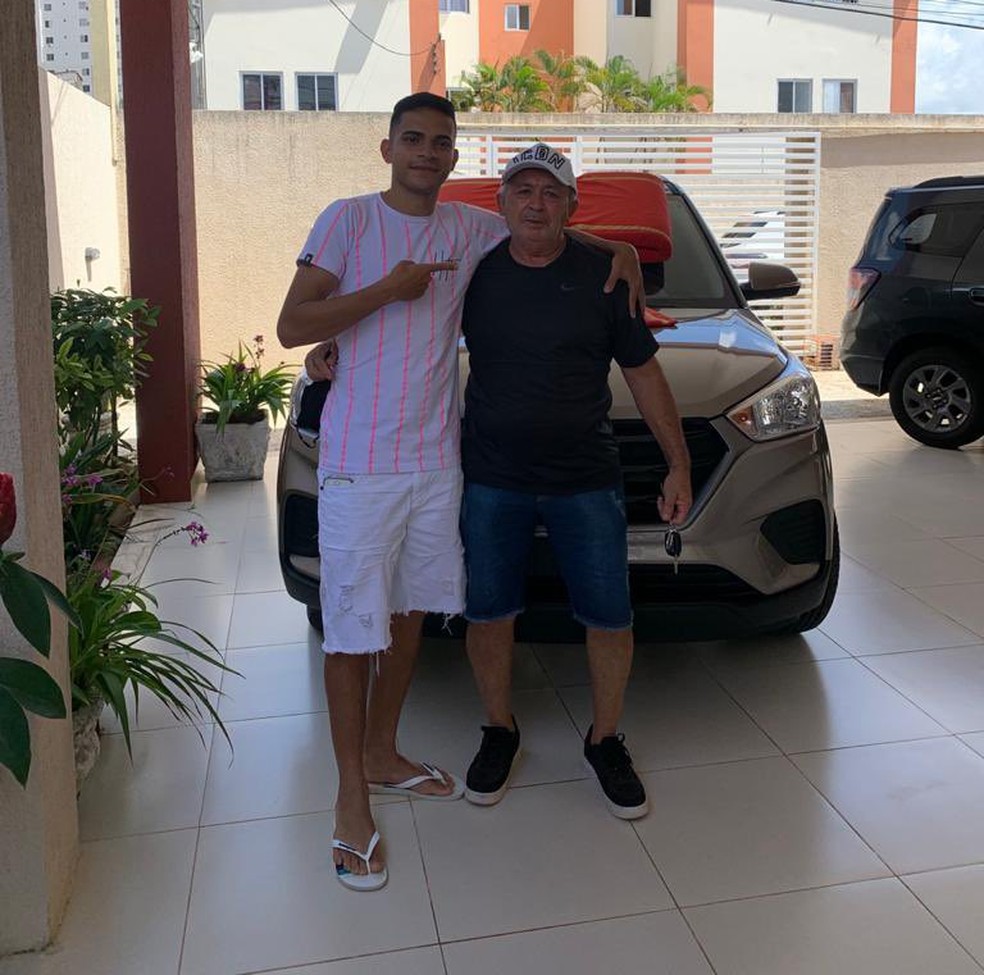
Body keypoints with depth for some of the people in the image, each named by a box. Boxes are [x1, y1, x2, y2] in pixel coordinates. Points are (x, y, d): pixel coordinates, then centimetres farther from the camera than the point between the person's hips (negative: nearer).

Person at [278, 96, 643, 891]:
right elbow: (292, 326, -10)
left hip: (436, 460, 5)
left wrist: (618, 252, 5)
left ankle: (383, 756, 34)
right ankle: (352, 797, 13)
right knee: (353, 628, 0)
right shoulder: (348, 220, -5)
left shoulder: (472, 229, 7)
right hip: (359, 465, -5)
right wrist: (388, 289, -17)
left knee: (410, 614, 15)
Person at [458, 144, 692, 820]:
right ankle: (500, 732, 32)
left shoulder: (604, 277, -1)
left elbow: (644, 374, 3)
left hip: (585, 483, 0)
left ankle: (606, 741, 26)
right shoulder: (473, 272, 1)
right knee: (488, 613, 9)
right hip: (491, 481, 1)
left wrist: (680, 466, 1)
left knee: (610, 619, 4)